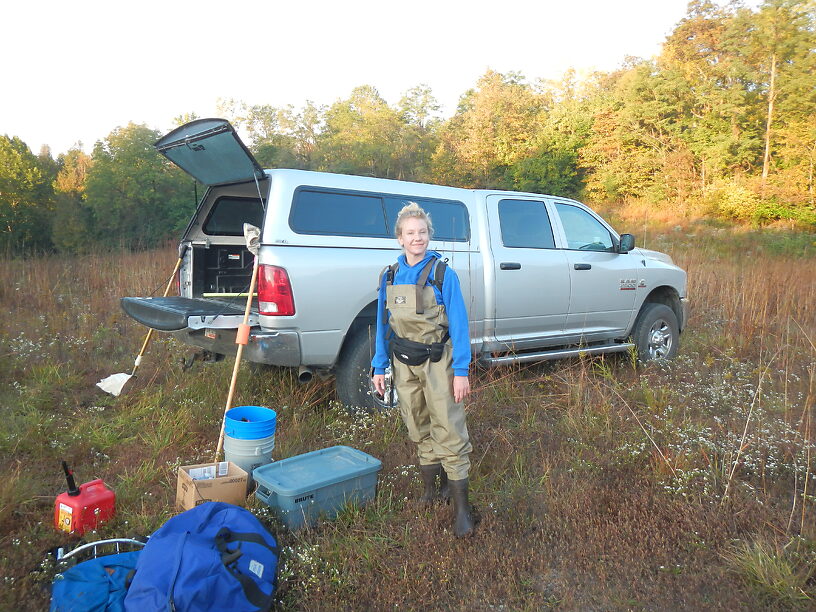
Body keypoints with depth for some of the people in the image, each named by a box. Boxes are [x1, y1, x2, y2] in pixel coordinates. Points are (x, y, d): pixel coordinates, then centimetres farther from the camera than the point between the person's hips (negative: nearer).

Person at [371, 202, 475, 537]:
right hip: (403, 365, 4)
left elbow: (459, 324, -9)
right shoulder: (390, 276, 4)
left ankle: (461, 509, 4)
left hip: (437, 363, -4)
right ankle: (431, 490, 32)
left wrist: (461, 371, -13)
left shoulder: (443, 274, -9)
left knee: (449, 434, -5)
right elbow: (382, 325, 9)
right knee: (419, 432, 15)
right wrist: (379, 367, 6)